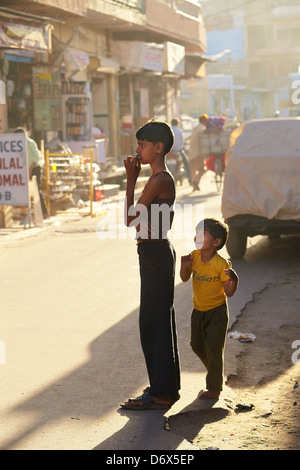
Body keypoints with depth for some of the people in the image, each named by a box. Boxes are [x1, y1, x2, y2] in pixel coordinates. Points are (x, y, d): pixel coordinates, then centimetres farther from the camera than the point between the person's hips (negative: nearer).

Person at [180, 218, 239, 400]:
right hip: (198, 310, 7)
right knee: (197, 345, 18)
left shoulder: (222, 264, -22)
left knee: (214, 349, -4)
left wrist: (234, 279, -36)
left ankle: (215, 388, 9)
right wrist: (184, 266, -14)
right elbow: (185, 278, 6)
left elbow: (229, 292, -17)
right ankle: (215, 372, 42)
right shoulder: (194, 256, -7)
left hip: (217, 311, -6)